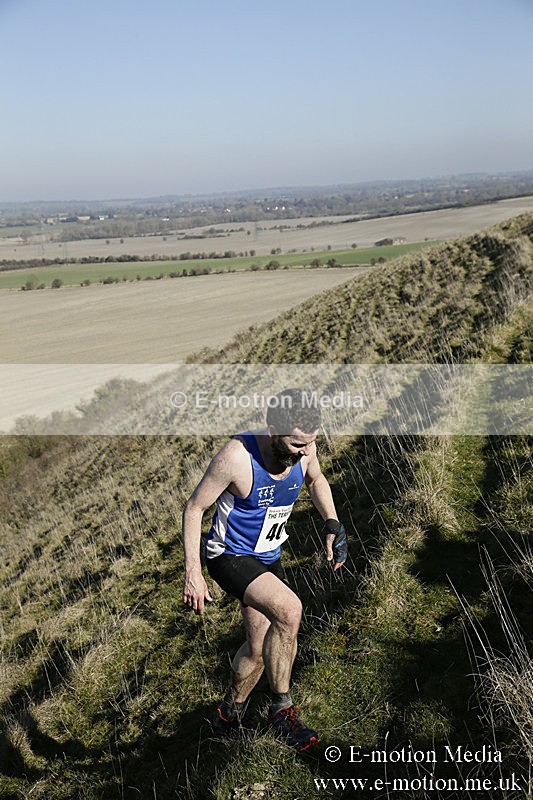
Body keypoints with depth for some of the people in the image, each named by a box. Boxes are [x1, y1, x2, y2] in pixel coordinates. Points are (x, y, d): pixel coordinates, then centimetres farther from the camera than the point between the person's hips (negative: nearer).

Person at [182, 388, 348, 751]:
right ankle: (282, 708, -9)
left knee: (260, 648, 16)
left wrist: (332, 524, 1)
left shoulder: (304, 448, -14)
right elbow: (194, 508, -18)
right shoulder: (237, 456, -30)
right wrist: (193, 573, -20)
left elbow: (316, 480, 11)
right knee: (289, 609, -29)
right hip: (230, 556, -6)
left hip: (268, 557, 7)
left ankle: (230, 713, 43)